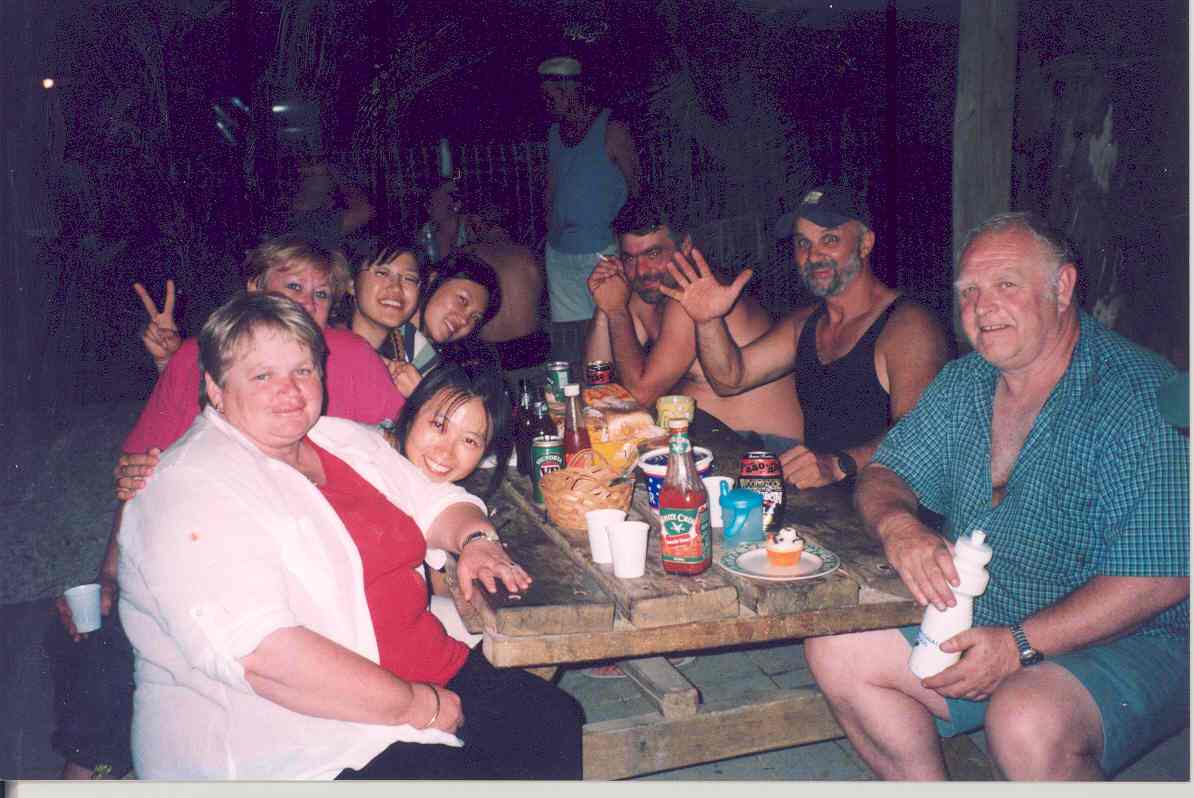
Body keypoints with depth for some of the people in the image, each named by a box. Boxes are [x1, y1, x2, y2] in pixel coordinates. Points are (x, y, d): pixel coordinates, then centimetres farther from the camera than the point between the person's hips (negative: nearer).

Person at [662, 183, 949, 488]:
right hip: (818, 500, 7)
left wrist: (839, 464, -36)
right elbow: (732, 378, 11)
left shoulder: (907, 324, -11)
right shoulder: (804, 323, 16)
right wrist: (709, 321, -6)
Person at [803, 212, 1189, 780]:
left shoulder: (1141, 399, -17)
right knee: (835, 649, -7)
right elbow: (885, 474, 9)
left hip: (1127, 644, -6)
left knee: (1026, 722, -35)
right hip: (972, 627, 7)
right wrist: (896, 524, -16)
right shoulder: (961, 384, 6)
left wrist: (1019, 645, -25)